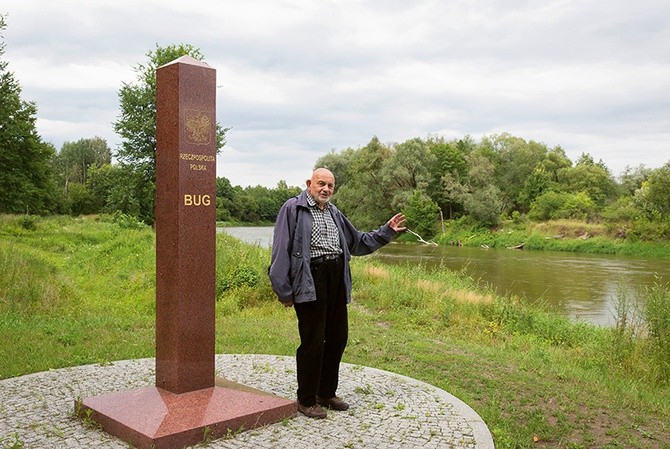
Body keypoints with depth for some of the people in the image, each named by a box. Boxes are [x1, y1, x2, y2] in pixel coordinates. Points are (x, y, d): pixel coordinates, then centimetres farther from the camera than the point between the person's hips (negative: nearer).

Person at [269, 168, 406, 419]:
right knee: (313, 341, -3)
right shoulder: (293, 208, -4)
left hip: (336, 280, 8)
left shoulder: (334, 214, 19)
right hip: (310, 282, -7)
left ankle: (326, 393, 29)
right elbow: (281, 252, -8)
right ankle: (306, 400, 12)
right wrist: (284, 291, -11)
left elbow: (358, 242, 27)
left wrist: (386, 232, 18)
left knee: (338, 337, 12)